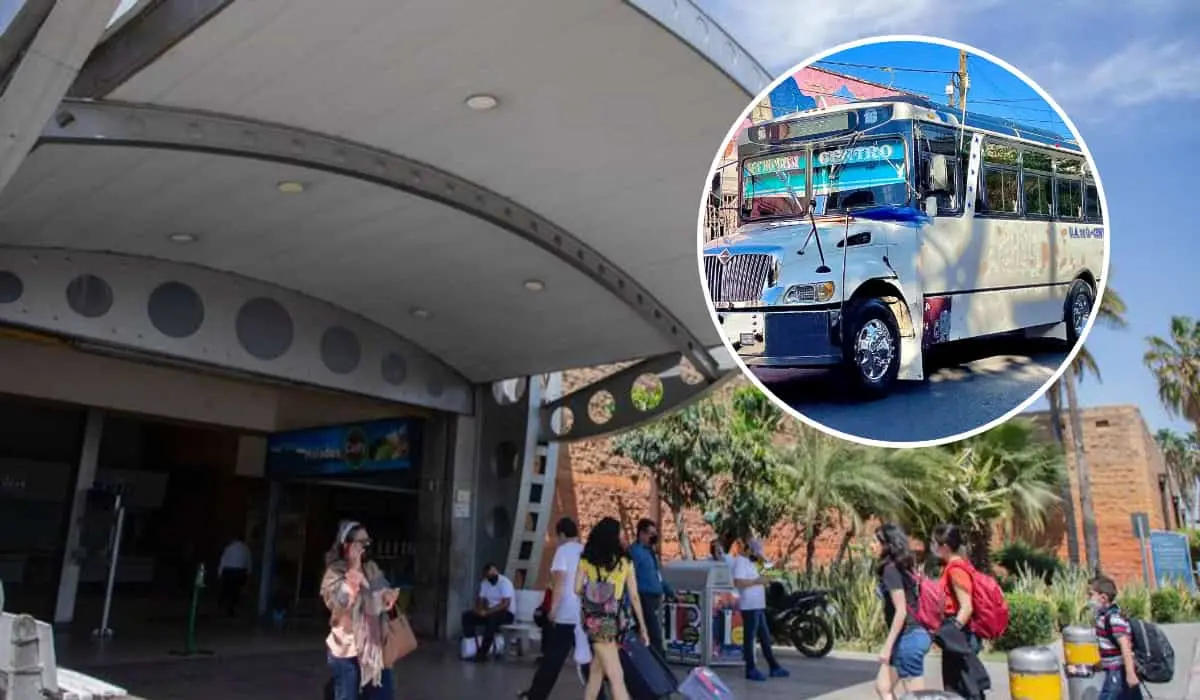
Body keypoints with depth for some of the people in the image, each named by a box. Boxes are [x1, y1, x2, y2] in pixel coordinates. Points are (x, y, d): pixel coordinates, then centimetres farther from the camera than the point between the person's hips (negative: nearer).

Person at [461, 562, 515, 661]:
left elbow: (505, 604, -25)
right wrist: (479, 609, -14)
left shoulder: (505, 582, -18)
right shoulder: (484, 583, 4)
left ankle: (483, 652, -30)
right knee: (467, 616, -11)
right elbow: (480, 599, 9)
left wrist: (487, 612, -28)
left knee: (491, 618, -38)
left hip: (506, 613, -7)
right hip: (490, 612, 7)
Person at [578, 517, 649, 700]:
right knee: (616, 677, -3)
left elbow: (577, 589, 0)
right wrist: (642, 627, 8)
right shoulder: (625, 561, 0)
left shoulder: (586, 559, 5)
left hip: (593, 619, 4)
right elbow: (634, 597, 2)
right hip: (608, 621, -4)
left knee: (596, 671, 15)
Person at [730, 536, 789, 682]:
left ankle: (773, 667, 22)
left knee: (765, 638, 15)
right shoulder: (740, 562, -13)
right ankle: (751, 670, 3)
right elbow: (737, 582, -24)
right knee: (749, 638, -3)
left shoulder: (749, 562, 19)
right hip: (750, 606, -11)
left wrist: (761, 581, 12)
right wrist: (756, 581, -19)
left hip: (758, 606, 11)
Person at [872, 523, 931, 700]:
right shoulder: (901, 567, 12)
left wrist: (887, 646, -19)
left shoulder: (890, 569, -16)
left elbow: (901, 611, -21)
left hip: (908, 638, -10)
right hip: (909, 637, 10)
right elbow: (908, 606, 13)